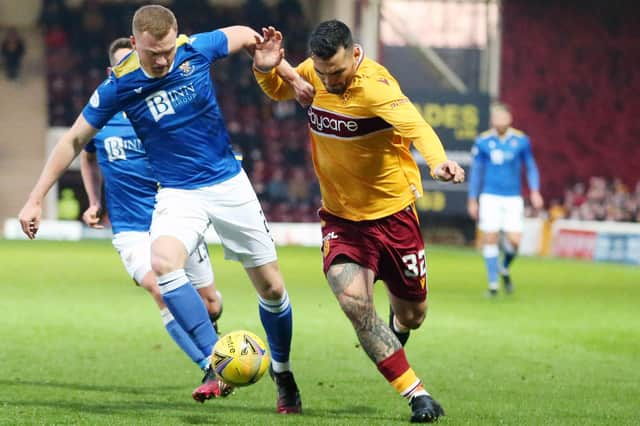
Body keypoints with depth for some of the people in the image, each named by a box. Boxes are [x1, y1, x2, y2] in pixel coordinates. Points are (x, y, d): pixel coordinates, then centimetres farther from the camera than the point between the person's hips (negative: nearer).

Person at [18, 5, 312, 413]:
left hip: (229, 183, 1)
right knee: (163, 263, -32)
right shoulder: (119, 85, -16)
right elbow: (74, 140, -5)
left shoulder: (197, 49, -14)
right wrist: (36, 199, -6)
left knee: (272, 288, 4)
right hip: (178, 192, -1)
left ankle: (282, 371, 31)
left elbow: (245, 35, 8)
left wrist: (288, 74, 1)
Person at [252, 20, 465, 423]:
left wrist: (438, 162, -64)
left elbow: (415, 125, -43)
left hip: (393, 211, -3)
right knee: (354, 301, -21)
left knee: (411, 314, 11)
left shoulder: (374, 85, -26)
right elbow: (279, 90, 14)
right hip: (341, 215, 3)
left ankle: (395, 329, 52)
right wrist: (266, 70, -10)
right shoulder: (315, 72, -7)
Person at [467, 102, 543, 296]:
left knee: (514, 240, -8)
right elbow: (476, 171, 8)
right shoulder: (483, 141, 0)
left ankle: (504, 268, 24)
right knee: (490, 238, -6)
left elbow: (531, 167, 10)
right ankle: (493, 283, 4)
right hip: (490, 197, 0)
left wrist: (534, 191, -3)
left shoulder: (521, 140, 0)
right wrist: (472, 200, 8)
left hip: (513, 198, 0)